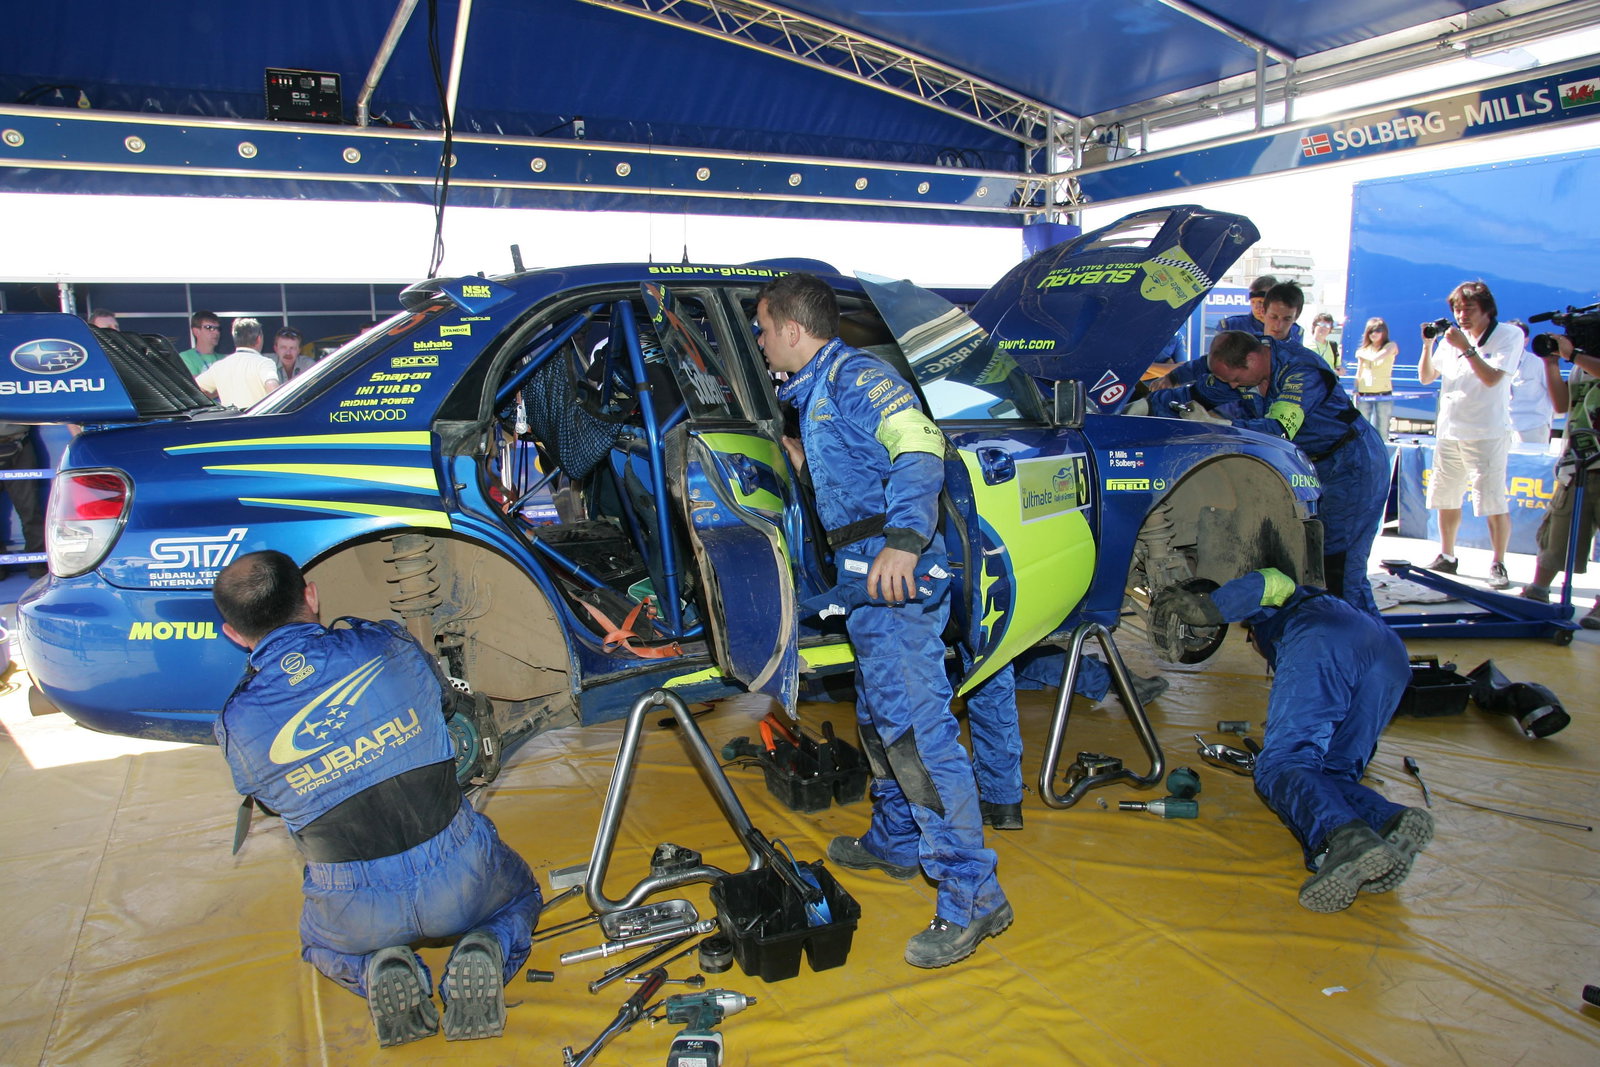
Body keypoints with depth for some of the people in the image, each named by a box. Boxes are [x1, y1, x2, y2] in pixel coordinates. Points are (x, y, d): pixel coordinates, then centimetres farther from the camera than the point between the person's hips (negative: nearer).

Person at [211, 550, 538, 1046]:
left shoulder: (237, 724, -8)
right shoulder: (388, 645, -8)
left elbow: (269, 799, 11)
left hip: (358, 913, 1)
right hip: (461, 882, 0)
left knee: (320, 944, 38)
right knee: (520, 898, 34)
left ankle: (375, 972, 4)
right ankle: (484, 953, 0)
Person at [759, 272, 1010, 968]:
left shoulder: (854, 376, -10)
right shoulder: (813, 391, 21)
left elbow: (918, 449, -27)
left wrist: (903, 539, -40)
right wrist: (803, 463, 38)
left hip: (894, 578, -11)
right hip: (867, 581, 11)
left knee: (916, 728, -12)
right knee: (879, 720, 22)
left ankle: (971, 896, -6)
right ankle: (894, 843, 39)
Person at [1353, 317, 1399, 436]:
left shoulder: (1391, 346, 1)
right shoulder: (1364, 349, 10)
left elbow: (1375, 357, -18)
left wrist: (1360, 354, 0)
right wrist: (1355, 395, 6)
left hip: (1383, 395, -3)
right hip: (1364, 395, 3)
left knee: (1380, 432, -3)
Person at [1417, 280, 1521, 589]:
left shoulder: (1508, 335, -4)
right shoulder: (1452, 337, 11)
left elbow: (1491, 378, -16)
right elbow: (1426, 377, 11)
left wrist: (1466, 348, -20)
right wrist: (1428, 345, -1)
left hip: (1487, 434, -5)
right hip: (1448, 432, 6)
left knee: (1494, 504, -7)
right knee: (1446, 499, 11)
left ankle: (1498, 565, 2)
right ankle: (1447, 557, 23)